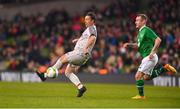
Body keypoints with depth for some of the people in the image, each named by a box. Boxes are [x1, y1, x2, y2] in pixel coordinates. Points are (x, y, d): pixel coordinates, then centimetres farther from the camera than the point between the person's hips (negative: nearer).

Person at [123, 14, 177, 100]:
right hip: (146, 57, 10)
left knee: (138, 76, -9)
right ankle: (165, 68, 20)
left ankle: (141, 95, 0)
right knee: (146, 77, 19)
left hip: (149, 57, -10)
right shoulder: (140, 32, 15)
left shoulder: (146, 30, -14)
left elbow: (158, 40, -23)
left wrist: (153, 52, -26)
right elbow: (138, 46, 26)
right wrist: (129, 45, 9)